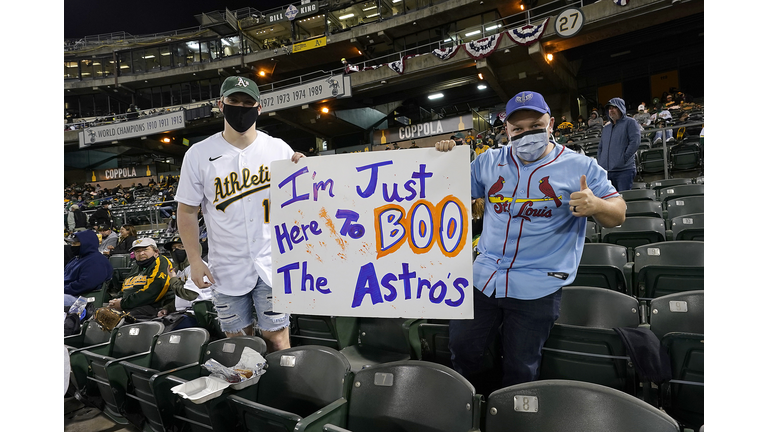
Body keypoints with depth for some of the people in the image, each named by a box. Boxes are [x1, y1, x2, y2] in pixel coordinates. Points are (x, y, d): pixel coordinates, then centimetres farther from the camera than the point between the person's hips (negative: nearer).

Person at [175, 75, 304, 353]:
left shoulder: (279, 149, 2)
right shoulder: (199, 154, 0)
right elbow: (187, 210, 4)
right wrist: (195, 260, -1)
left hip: (273, 265, 0)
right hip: (226, 270, 1)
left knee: (277, 339, 5)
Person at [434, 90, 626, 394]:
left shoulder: (581, 167, -3)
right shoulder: (489, 162, 7)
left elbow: (618, 213, -2)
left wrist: (595, 206, -25)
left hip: (538, 287, -3)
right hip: (484, 277, 4)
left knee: (520, 369, 9)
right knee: (461, 346, 13)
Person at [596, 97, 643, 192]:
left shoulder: (630, 122, 5)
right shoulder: (606, 128, 24)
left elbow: (635, 142, -7)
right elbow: (600, 147, 26)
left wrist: (623, 159, -13)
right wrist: (600, 162, 11)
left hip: (624, 170, -6)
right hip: (605, 171, 6)